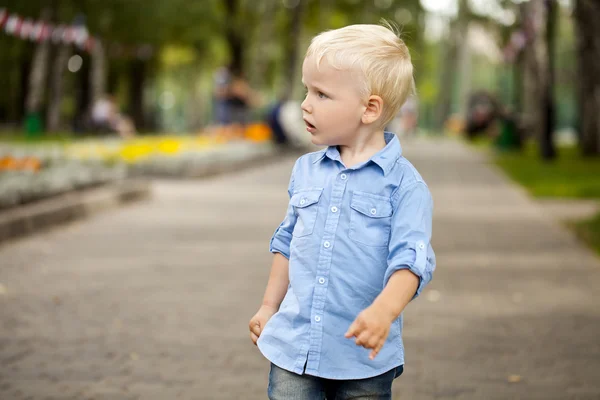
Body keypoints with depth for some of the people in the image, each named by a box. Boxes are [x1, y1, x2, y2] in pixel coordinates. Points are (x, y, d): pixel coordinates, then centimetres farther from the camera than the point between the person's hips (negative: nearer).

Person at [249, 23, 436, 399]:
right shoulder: (306, 170, 7)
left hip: (364, 356, -4)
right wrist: (269, 306, 18)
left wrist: (383, 310, -35)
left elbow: (411, 257, -19)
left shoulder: (404, 184, -10)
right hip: (294, 346, 4)